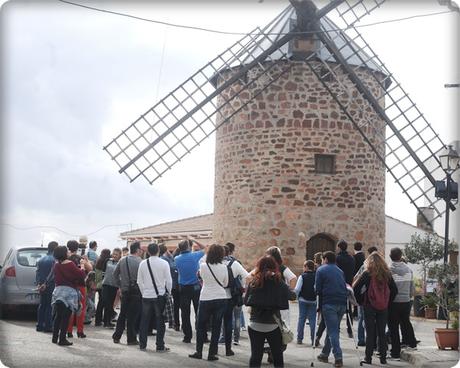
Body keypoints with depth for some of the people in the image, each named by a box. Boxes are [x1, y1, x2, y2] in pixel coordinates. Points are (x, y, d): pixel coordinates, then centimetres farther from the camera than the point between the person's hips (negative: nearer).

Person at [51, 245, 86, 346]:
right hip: (68, 291, -6)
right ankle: (62, 339, -1)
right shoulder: (69, 264, -13)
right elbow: (81, 274, -11)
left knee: (58, 316, 14)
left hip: (57, 291, 6)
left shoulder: (56, 265, 7)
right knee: (65, 317, -2)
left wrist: (79, 265, 20)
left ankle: (55, 337, 18)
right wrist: (82, 265, 4)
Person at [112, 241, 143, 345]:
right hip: (136, 291, -5)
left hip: (124, 291, 5)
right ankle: (131, 339, 6)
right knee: (133, 316, 1)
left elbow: (115, 274, 10)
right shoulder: (139, 262, -13)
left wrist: (120, 285, 15)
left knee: (122, 314, 15)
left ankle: (116, 337, 17)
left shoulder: (122, 260, 5)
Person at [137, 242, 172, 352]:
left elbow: (139, 281, 6)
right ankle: (160, 346, 4)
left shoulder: (143, 263, 0)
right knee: (160, 321, 3)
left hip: (146, 296, 2)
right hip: (160, 295, -2)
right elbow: (168, 281, -5)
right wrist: (168, 293, 9)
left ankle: (142, 344, 14)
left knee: (144, 321, 10)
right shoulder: (164, 263, -7)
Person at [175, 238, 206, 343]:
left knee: (185, 313, 5)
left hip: (183, 288, 2)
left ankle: (187, 336, 5)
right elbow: (203, 249, 8)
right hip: (196, 287, -1)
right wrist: (194, 241, 10)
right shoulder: (195, 256, -9)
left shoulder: (177, 259, -3)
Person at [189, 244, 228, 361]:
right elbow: (225, 284, 4)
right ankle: (212, 353, 9)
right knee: (216, 327, 8)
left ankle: (199, 351, 17)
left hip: (206, 299, -1)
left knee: (201, 326, 13)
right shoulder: (223, 267, -8)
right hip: (221, 299, 1)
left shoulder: (203, 266, -11)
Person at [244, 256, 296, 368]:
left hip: (255, 325, 1)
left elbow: (245, 300, 3)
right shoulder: (278, 282, -6)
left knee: (255, 356, 7)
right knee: (277, 357, 11)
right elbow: (292, 296, 3)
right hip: (273, 325, -1)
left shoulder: (253, 282, -1)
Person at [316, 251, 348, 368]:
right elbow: (345, 287, 17)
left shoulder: (321, 270, 0)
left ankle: (338, 357, -14)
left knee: (332, 331, -4)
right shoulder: (340, 271, 18)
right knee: (332, 329, 17)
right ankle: (325, 354, 26)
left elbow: (317, 289, -6)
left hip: (329, 303, -5)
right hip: (342, 303, 6)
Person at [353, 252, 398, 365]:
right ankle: (383, 358, 11)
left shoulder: (367, 274, -7)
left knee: (370, 333, 2)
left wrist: (360, 301, 0)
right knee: (382, 333, 9)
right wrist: (388, 302, 13)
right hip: (383, 308, 3)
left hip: (369, 306, -3)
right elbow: (394, 290, 8)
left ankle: (368, 358, 3)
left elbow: (356, 288, -11)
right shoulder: (387, 274, 4)